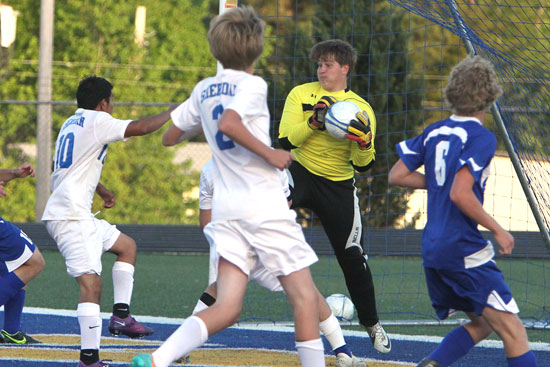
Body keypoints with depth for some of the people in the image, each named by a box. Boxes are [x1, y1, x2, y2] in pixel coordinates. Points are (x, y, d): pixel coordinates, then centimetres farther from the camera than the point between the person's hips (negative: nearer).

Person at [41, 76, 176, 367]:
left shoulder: (71, 124, 21)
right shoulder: (96, 121, -8)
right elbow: (142, 128, -12)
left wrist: (100, 190, 49)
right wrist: (171, 113, 4)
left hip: (77, 214, 10)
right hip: (71, 215, -10)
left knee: (127, 246, 23)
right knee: (90, 283, -18)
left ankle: (121, 315, 16)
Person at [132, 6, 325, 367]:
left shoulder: (204, 89, 12)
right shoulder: (253, 85, -8)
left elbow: (171, 128, 22)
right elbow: (229, 123, -26)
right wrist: (271, 155, -17)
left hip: (225, 209, 6)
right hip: (266, 206, -6)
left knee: (227, 308, -3)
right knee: (305, 297, 5)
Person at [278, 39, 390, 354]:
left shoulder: (362, 110, 0)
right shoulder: (301, 95, -1)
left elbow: (363, 166, -3)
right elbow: (286, 140, -12)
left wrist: (364, 144, -24)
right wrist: (314, 123, -26)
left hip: (338, 186, 1)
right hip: (300, 174, -1)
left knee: (353, 256, 3)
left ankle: (372, 324, 23)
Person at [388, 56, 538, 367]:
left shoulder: (435, 132, 10)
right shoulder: (481, 137, -12)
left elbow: (397, 176, 13)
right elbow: (460, 194, -22)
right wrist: (498, 230, -12)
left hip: (432, 248, 8)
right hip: (464, 250, -8)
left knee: (481, 323, 20)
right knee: (513, 332, -7)